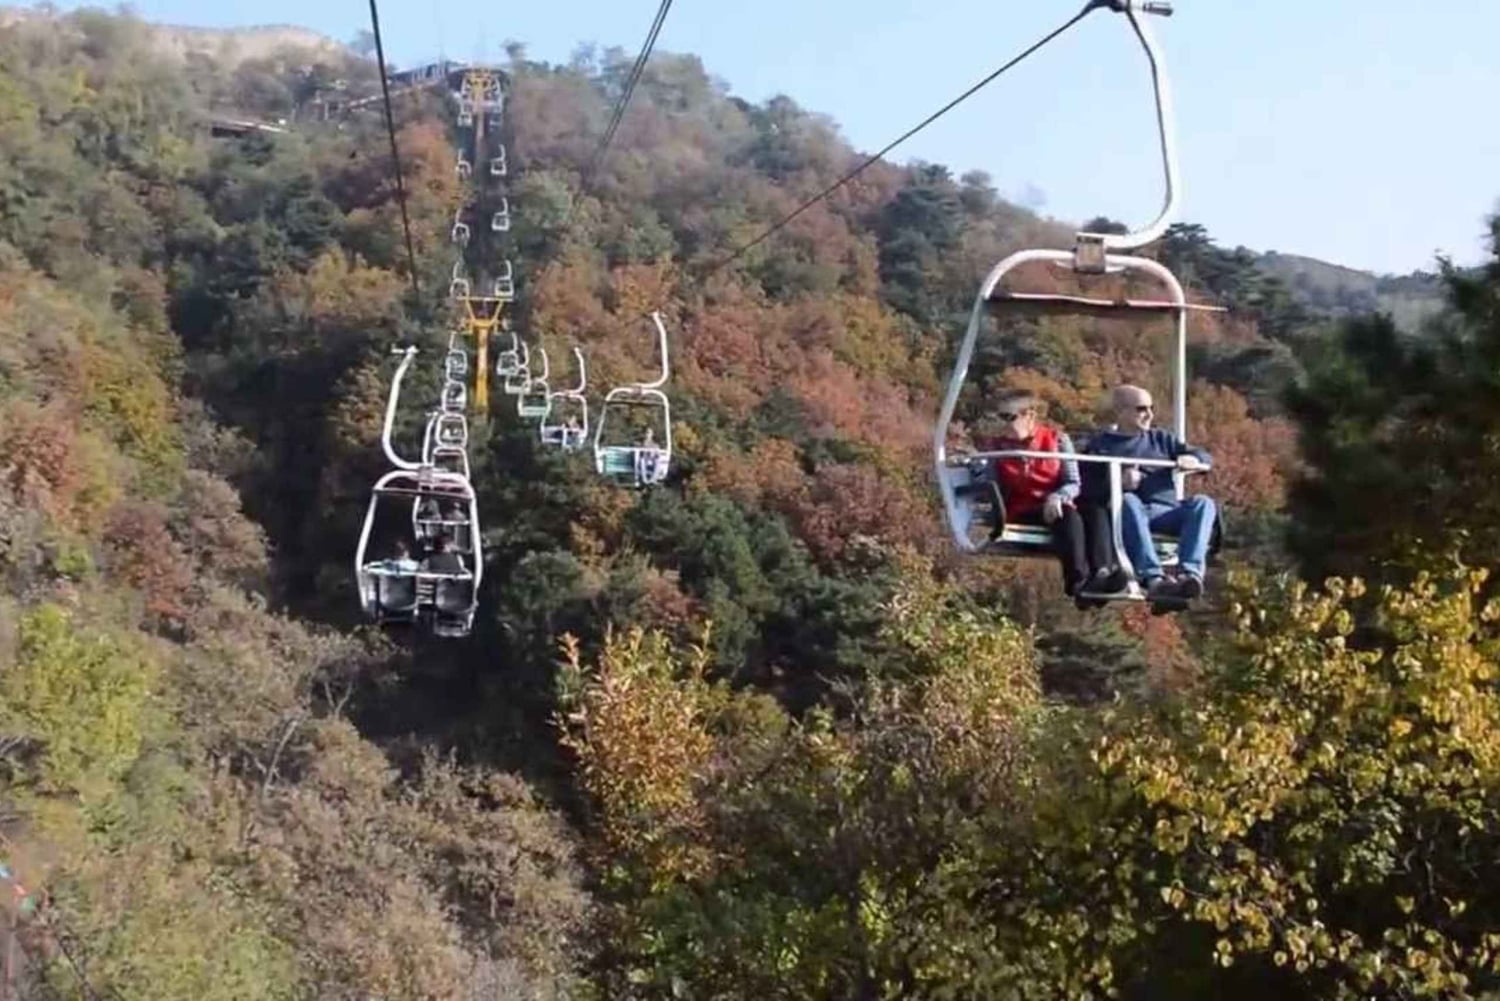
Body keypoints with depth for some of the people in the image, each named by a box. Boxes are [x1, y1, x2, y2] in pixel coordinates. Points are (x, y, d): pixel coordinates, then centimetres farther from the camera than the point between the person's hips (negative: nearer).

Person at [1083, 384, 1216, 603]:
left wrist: (1193, 460, -1)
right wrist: (1116, 484, -18)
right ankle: (1152, 578, -54)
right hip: (1130, 511, -3)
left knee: (1203, 503, -25)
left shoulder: (1161, 438, 27)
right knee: (1128, 501, -37)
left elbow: (1206, 459, 24)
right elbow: (1087, 490, 2)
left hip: (1166, 511, 3)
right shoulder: (1100, 445, 14)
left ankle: (1190, 572, -46)